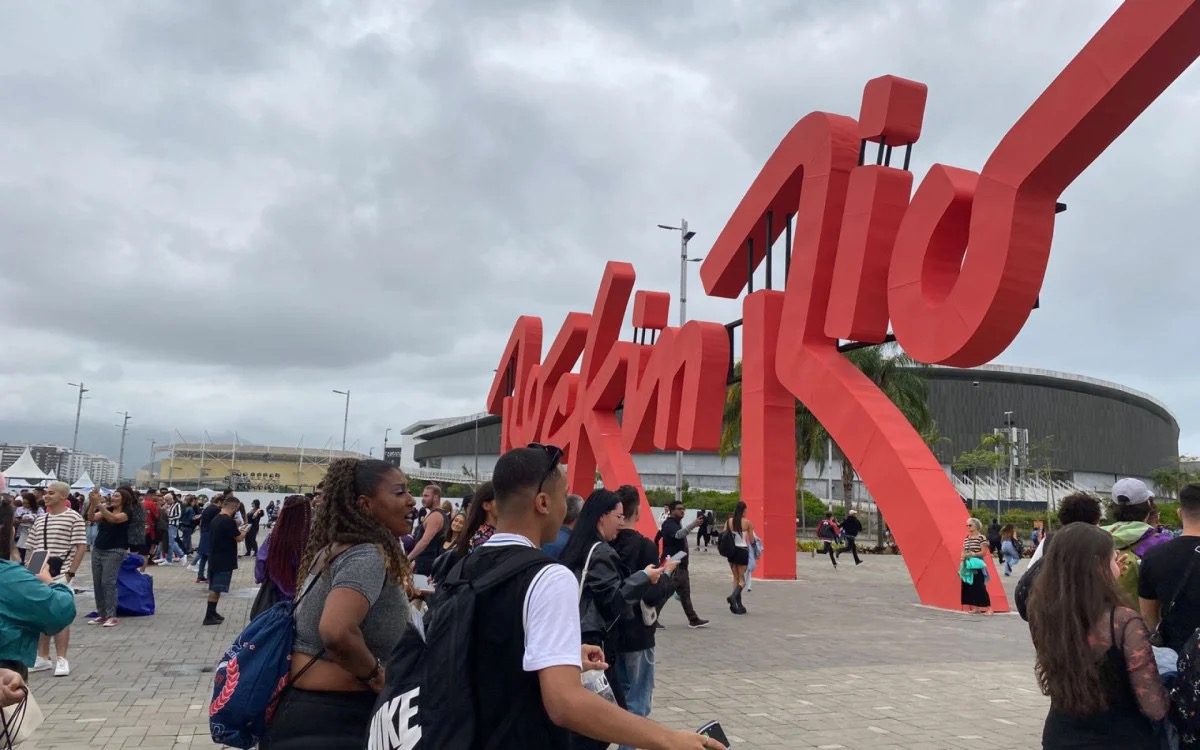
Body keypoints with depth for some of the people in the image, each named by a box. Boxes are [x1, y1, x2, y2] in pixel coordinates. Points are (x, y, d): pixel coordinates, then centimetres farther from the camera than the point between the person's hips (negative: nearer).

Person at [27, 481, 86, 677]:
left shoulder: (74, 518, -6)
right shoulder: (40, 520, 12)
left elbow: (81, 547, -9)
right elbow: (32, 549, 17)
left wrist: (70, 573, -14)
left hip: (61, 576, -6)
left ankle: (61, 659, 4)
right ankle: (43, 657, 22)